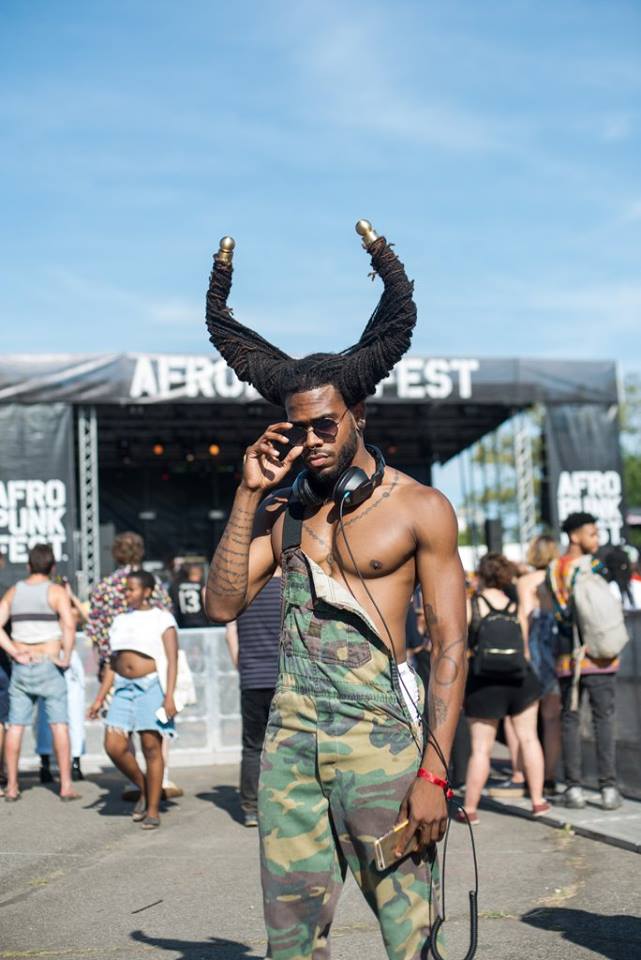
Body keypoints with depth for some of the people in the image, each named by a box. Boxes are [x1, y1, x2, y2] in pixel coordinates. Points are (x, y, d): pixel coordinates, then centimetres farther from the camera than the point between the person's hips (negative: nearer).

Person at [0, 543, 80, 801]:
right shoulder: (56, 591, -5)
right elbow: (69, 625, -19)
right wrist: (66, 657, -11)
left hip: (21, 666, 4)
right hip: (49, 664, -4)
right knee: (59, 725, -1)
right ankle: (66, 785, -4)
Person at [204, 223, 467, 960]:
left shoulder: (419, 509, -1)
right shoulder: (283, 509, 12)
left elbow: (450, 644, -4)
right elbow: (221, 604, 4)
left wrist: (434, 772, -12)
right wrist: (248, 494, -2)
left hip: (379, 736, -4)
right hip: (289, 735, 5)